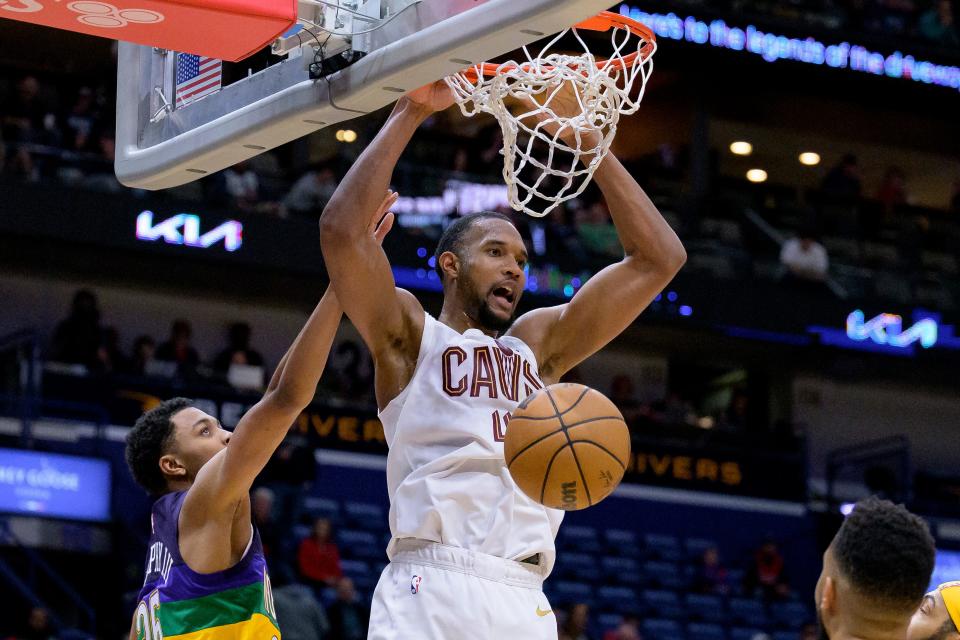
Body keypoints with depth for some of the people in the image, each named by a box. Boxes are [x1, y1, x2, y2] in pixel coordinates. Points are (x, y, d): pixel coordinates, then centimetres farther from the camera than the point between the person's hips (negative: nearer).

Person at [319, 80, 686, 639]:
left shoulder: (539, 343, 24)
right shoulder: (410, 335, 12)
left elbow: (659, 258, 20)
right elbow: (342, 228, -4)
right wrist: (409, 114, 0)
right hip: (431, 589, -5)